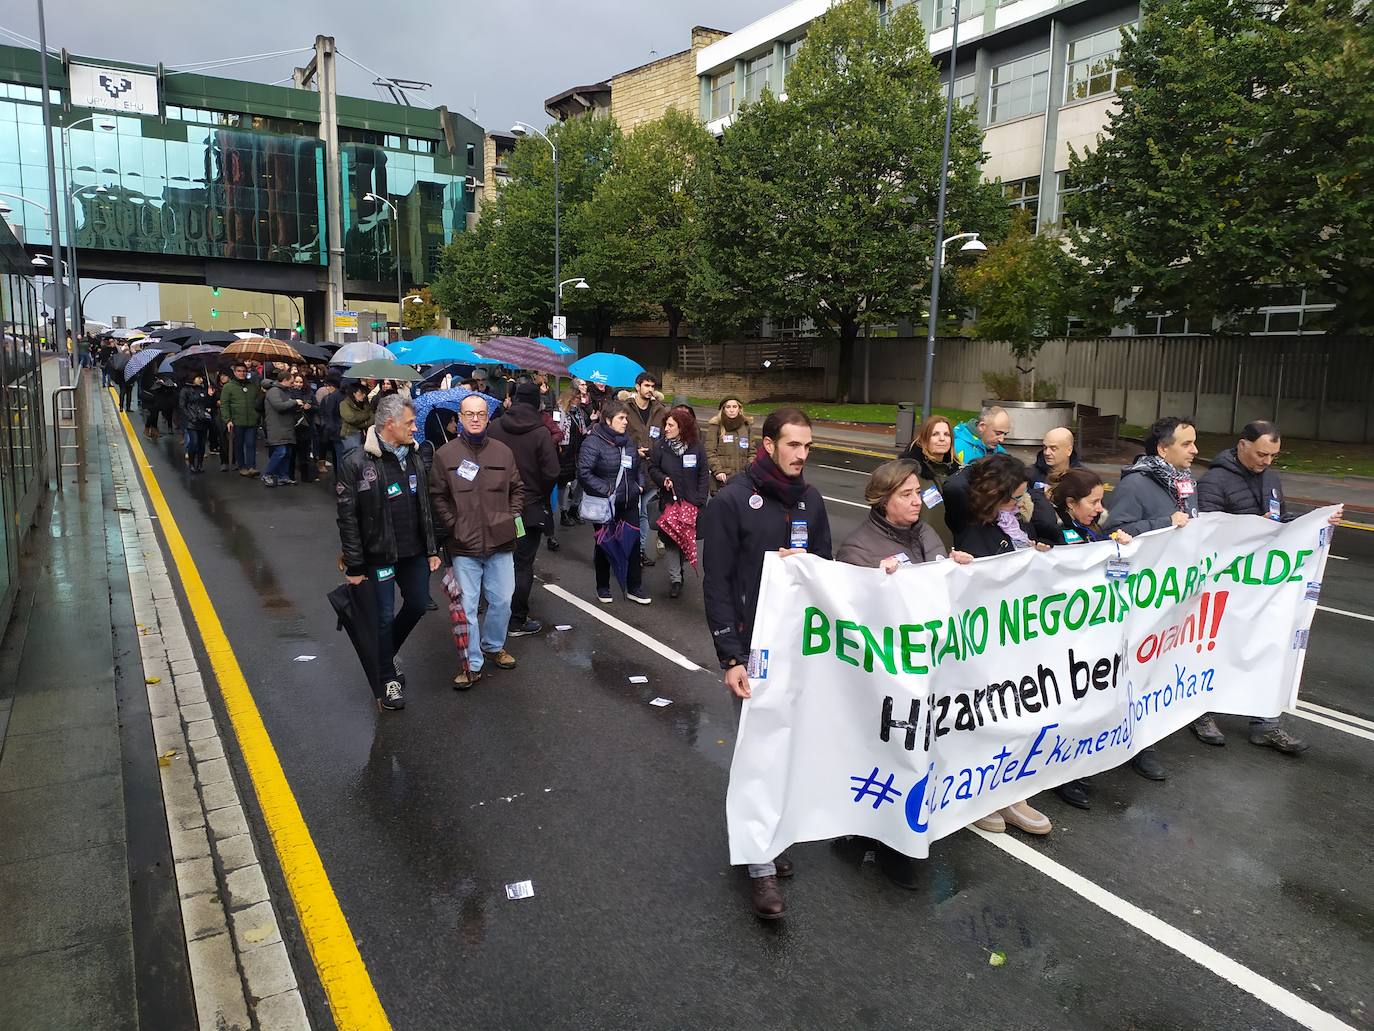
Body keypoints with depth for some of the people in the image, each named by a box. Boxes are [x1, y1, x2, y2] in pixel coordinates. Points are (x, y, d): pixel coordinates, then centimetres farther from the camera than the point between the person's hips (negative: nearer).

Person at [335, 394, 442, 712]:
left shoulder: (413, 458, 4)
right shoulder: (357, 463, -14)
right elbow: (348, 518, -13)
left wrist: (432, 549, 10)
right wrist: (354, 567, -12)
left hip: (414, 551, 6)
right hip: (378, 554, -6)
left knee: (418, 604, 14)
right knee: (385, 616, 4)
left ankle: (387, 653, 40)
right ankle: (388, 679, 22)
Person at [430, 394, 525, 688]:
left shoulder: (503, 452, 5)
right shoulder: (445, 454, -2)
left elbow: (517, 488, 15)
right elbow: (437, 496, 0)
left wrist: (513, 516, 4)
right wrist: (452, 526, -7)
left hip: (500, 542, 2)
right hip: (464, 545, -2)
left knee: (502, 601, 12)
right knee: (467, 606, 3)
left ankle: (493, 646, 36)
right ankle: (472, 664, 15)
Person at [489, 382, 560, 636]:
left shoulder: (494, 428, -6)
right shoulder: (540, 432, -15)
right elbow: (551, 473, -18)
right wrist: (543, 497, 2)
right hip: (530, 508, -4)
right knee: (523, 565, 5)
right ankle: (517, 621, 10)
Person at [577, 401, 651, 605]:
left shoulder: (628, 440, 6)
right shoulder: (594, 442, -15)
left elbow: (636, 467, 22)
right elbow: (584, 472, -22)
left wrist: (640, 484, 8)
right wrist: (605, 490, -21)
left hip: (629, 503, 6)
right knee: (604, 545, 10)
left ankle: (634, 588, 21)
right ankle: (603, 588, 26)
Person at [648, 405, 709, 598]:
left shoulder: (697, 448, -3)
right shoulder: (660, 446, -4)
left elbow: (704, 476, 0)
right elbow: (653, 469, 6)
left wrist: (700, 499, -8)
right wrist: (663, 479, -15)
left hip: (691, 503, 1)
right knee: (670, 539, -2)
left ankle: (679, 568, 33)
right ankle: (675, 579, 4)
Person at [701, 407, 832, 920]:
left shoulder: (810, 500, 8)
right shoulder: (732, 501, -10)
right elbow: (717, 584, -11)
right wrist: (730, 658, -15)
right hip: (754, 647, -5)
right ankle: (762, 867, 6)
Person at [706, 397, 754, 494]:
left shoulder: (747, 426, 12)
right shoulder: (716, 426, 0)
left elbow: (752, 451, 13)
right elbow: (710, 452, -4)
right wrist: (717, 471, -13)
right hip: (722, 479, -3)